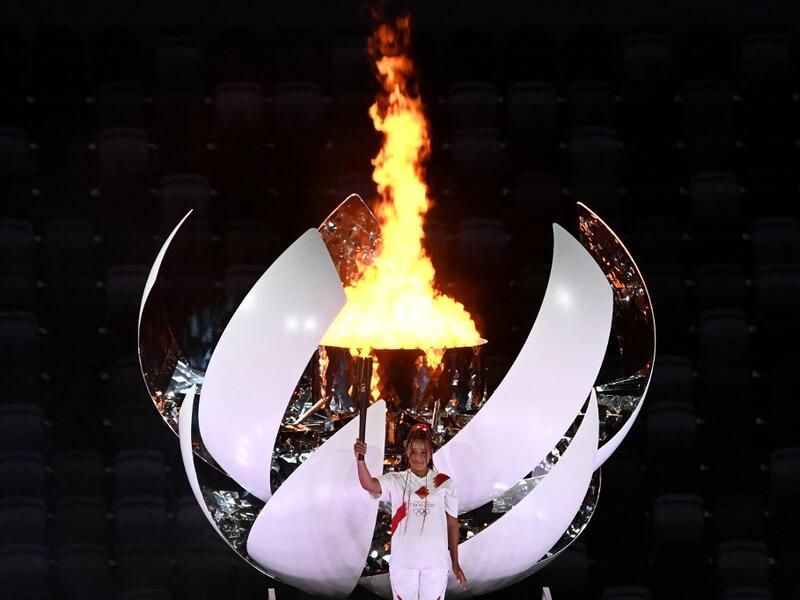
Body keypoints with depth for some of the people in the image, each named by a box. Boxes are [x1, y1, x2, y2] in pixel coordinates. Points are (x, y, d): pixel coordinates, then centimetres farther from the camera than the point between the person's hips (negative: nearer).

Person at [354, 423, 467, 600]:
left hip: (436, 562, 0)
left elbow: (452, 523, 5)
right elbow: (369, 484, -24)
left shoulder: (445, 483, -1)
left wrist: (455, 563, 7)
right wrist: (360, 459, -44)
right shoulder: (395, 481, -3)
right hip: (403, 561, 0)